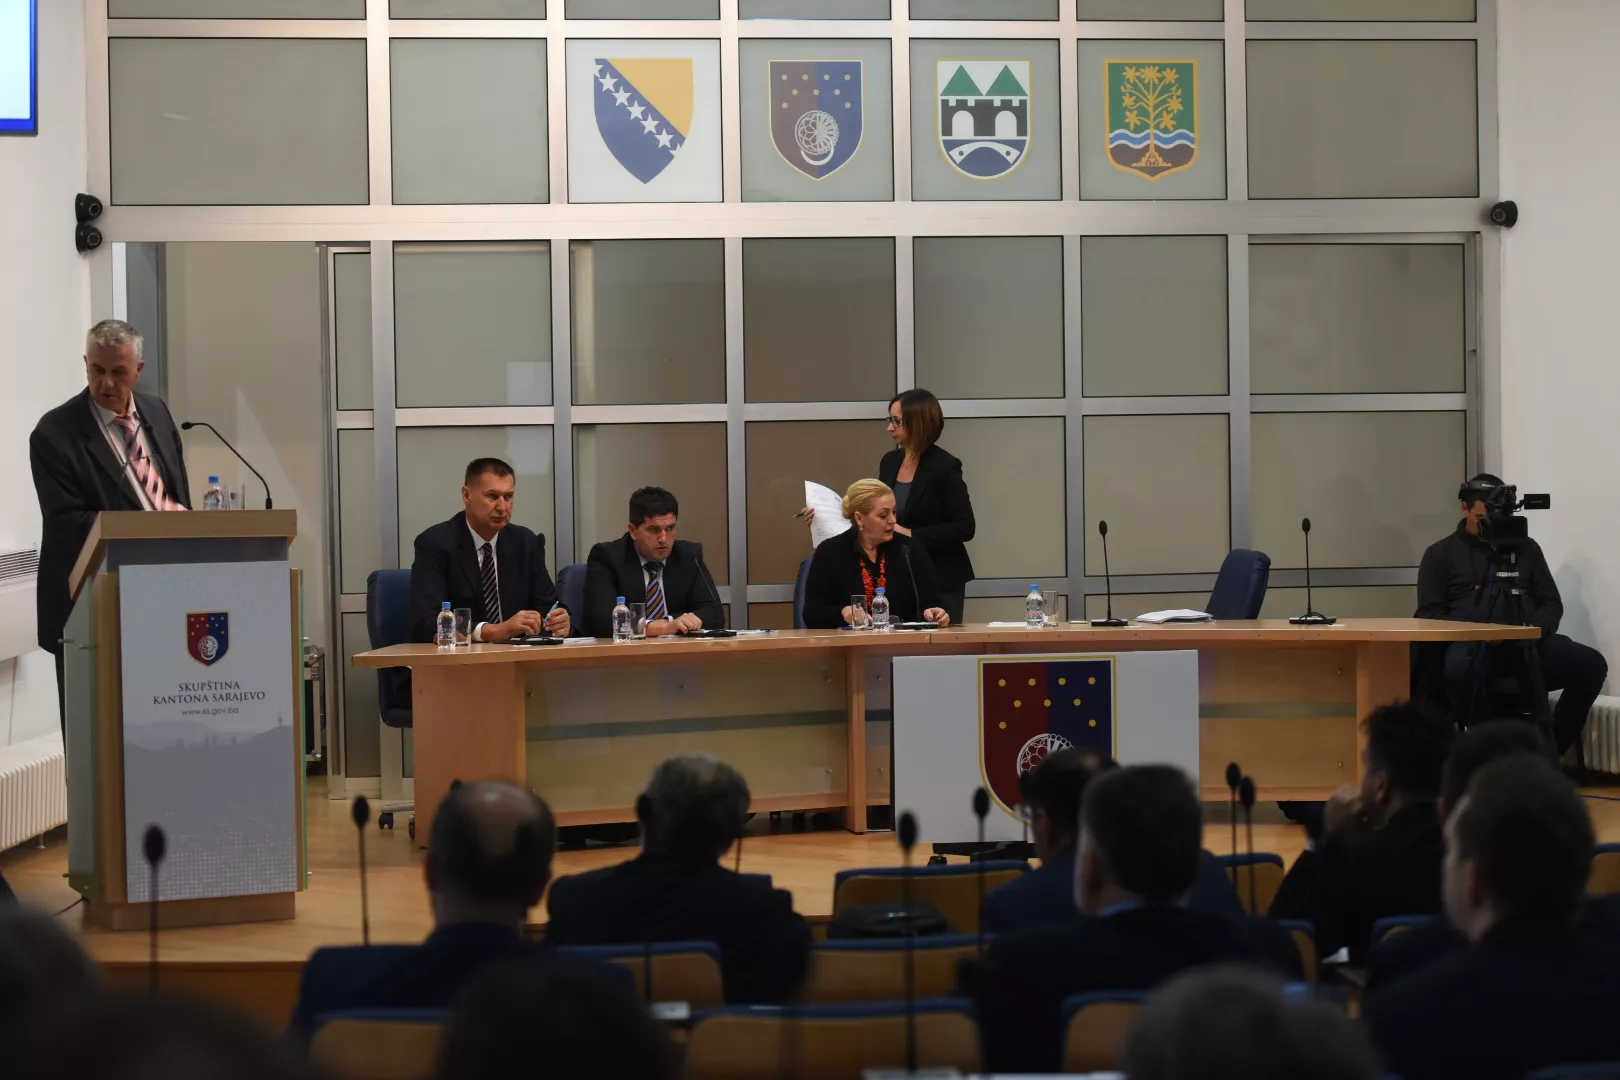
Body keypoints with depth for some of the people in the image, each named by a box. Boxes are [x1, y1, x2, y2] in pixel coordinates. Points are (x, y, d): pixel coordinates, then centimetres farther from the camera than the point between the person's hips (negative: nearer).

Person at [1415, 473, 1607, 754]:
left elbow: (1551, 603, 18)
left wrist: (1536, 629, -6)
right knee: (1459, 665, -42)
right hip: (1472, 644, -3)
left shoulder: (1526, 548, 21)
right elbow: (1430, 614, 5)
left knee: (1591, 663, -24)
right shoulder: (1441, 554, 13)